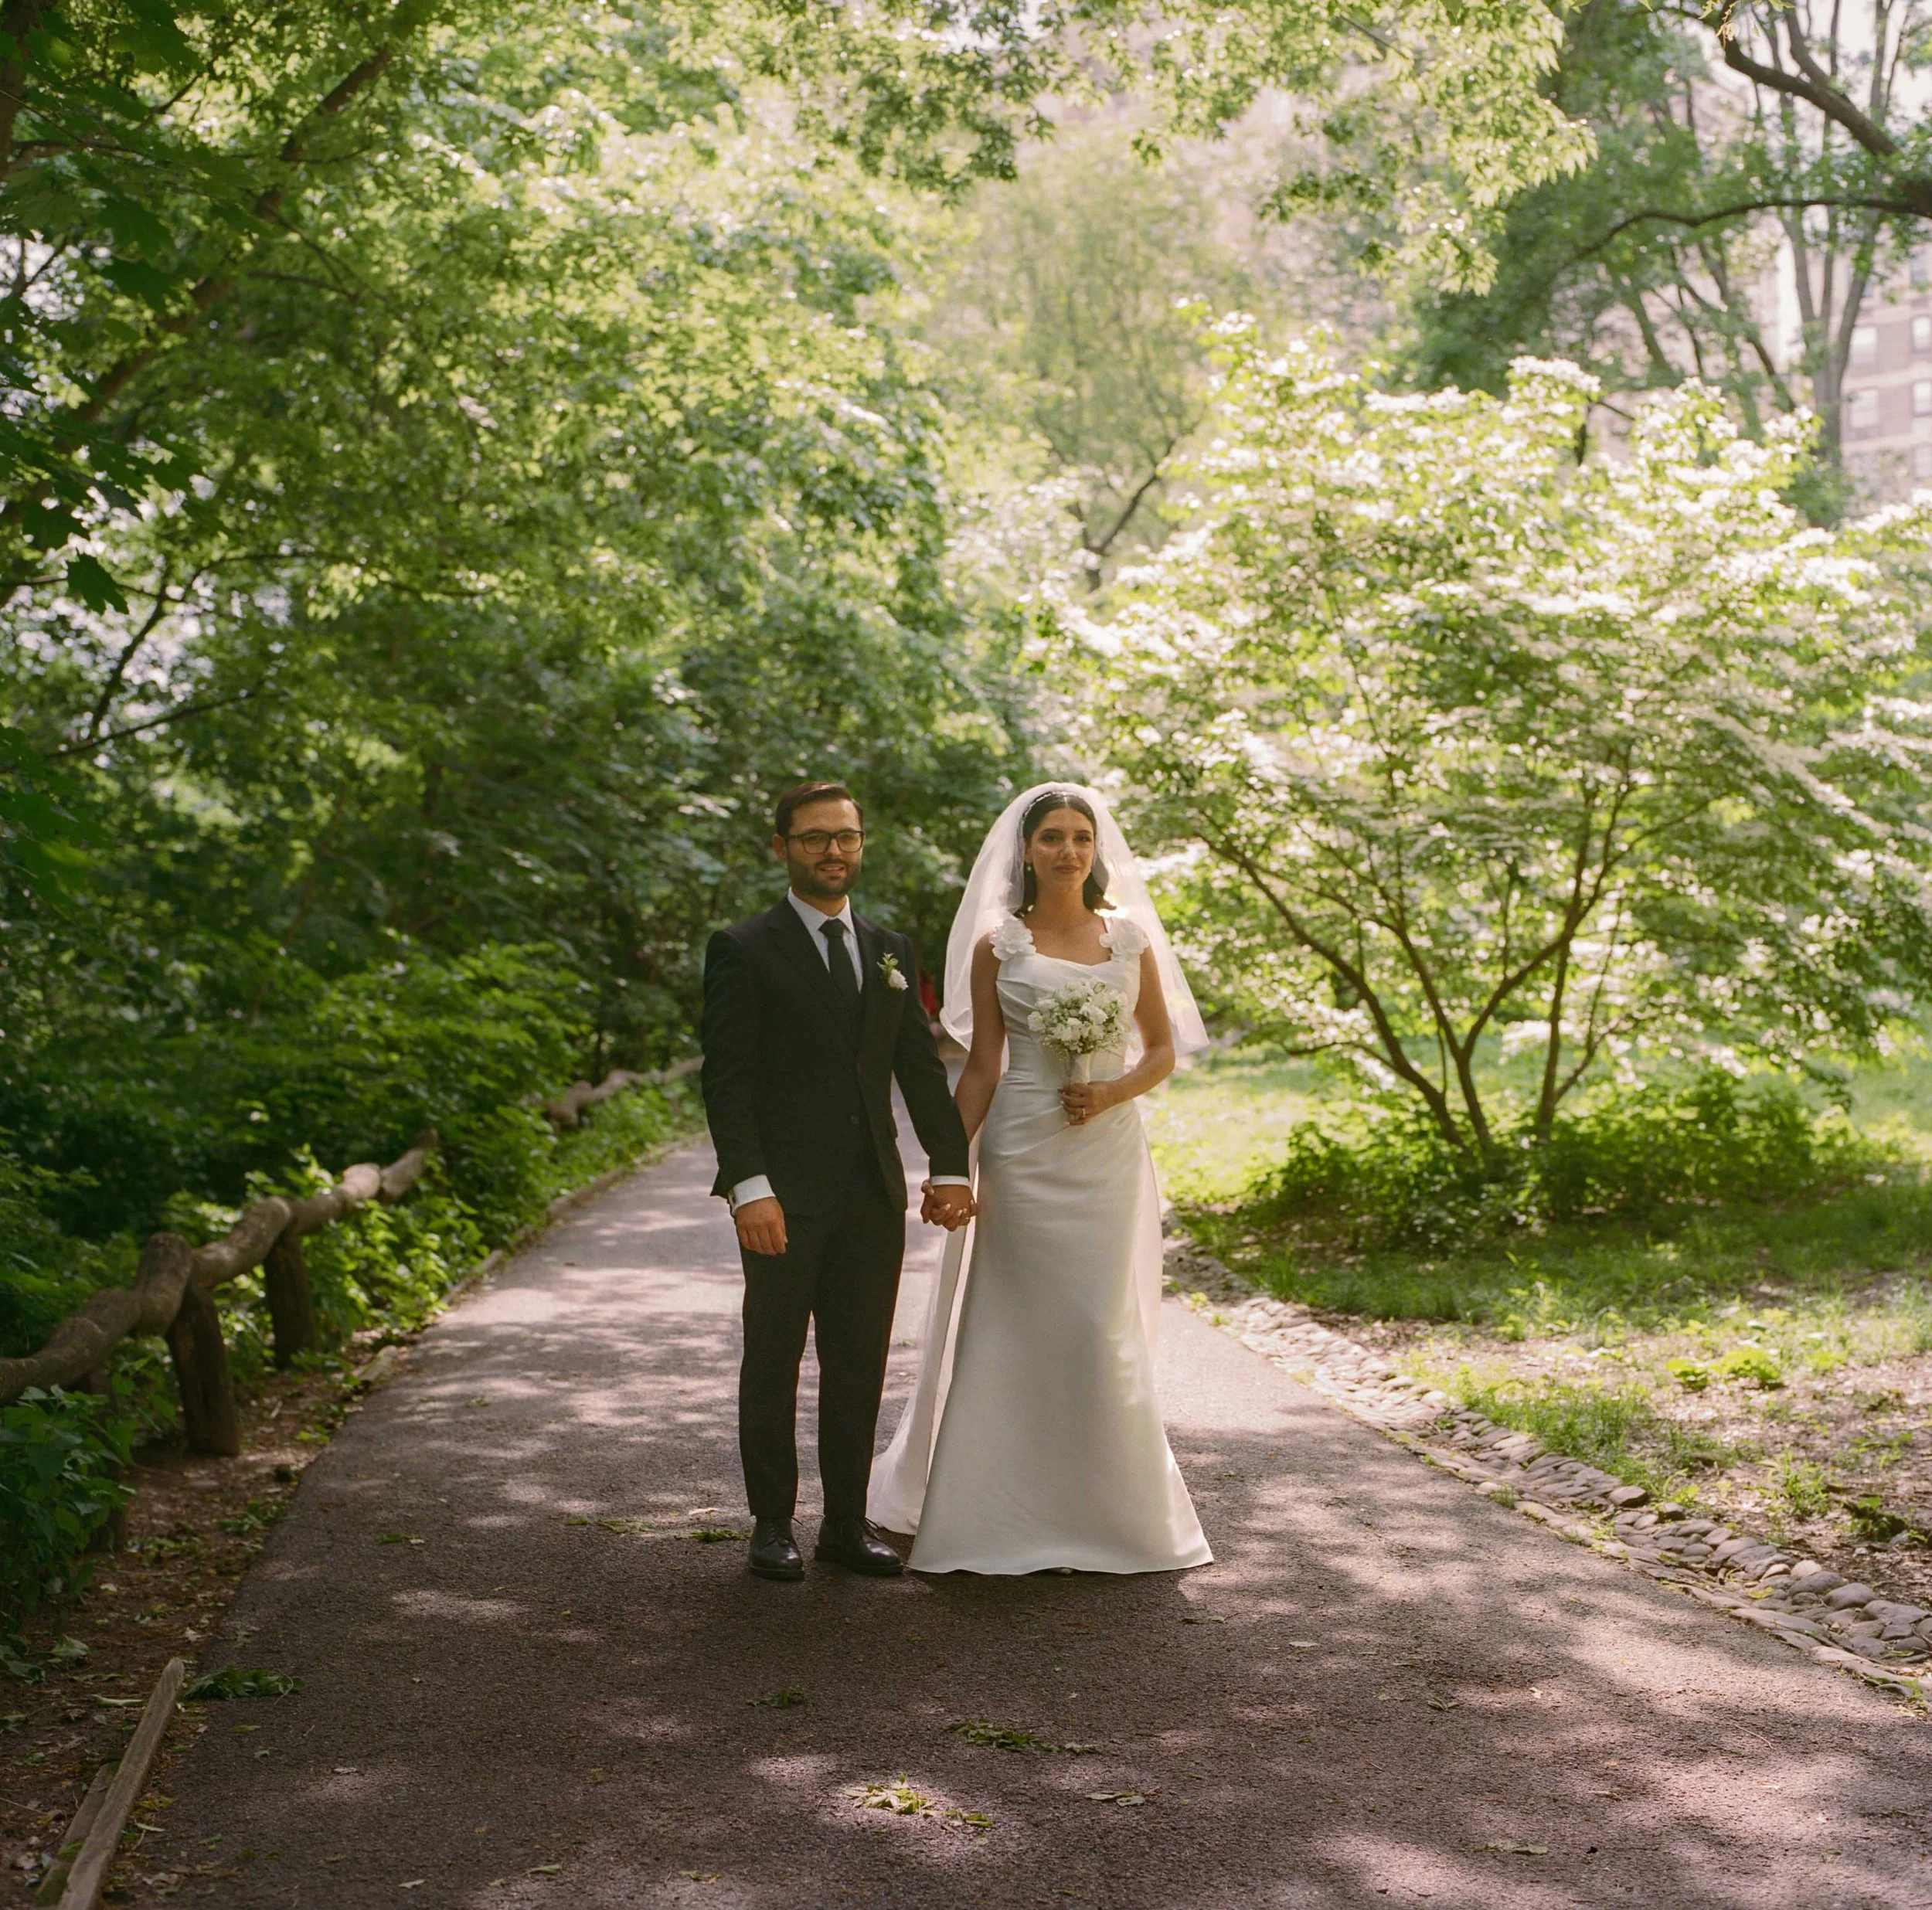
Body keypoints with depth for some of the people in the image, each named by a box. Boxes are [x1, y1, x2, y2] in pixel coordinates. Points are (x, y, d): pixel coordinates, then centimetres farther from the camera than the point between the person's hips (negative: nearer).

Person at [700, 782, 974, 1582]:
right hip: (786, 1198, -4)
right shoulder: (743, 950, -3)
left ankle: (848, 1523, 18)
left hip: (873, 1196, 4)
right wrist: (749, 1186, -18)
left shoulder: (890, 950, 13)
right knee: (773, 1365, 6)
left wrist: (950, 1167, 4)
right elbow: (726, 1080, -9)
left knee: (860, 1367, 8)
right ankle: (773, 1525, 16)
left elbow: (921, 1066, 13)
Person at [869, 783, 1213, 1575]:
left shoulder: (1129, 936, 8)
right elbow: (981, 1069, 1)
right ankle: (1013, 1515, 9)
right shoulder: (999, 945, 2)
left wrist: (1112, 1093, -9)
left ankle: (1107, 1508, 18)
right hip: (1024, 1153, -2)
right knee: (1021, 1328, -1)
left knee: (1102, 1328, 4)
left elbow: (1163, 1048, 10)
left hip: (1109, 1147, 2)